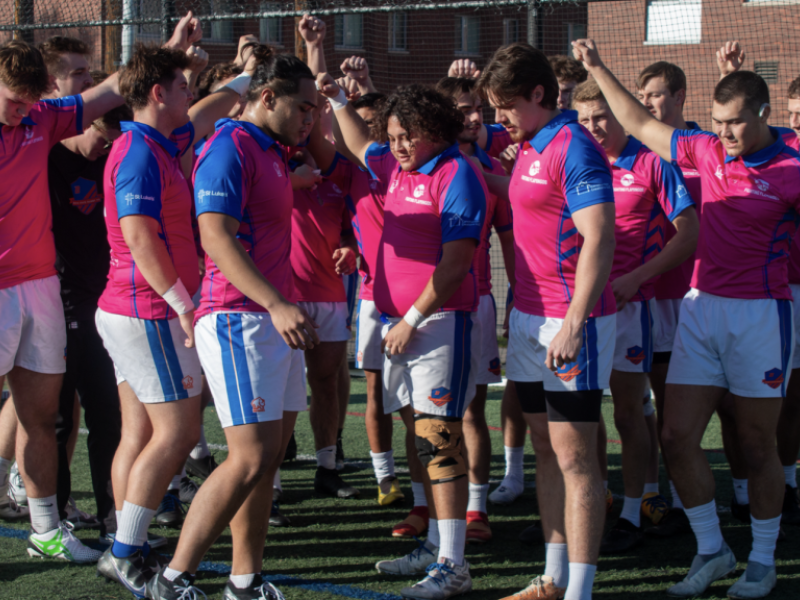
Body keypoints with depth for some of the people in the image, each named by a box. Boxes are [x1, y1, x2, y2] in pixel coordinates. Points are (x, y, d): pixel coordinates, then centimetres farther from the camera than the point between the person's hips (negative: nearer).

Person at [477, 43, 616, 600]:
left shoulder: (574, 148, -15)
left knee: (574, 457, -7)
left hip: (570, 324, -10)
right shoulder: (530, 148, 13)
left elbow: (599, 240, -23)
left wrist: (573, 324, -27)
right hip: (529, 318, 10)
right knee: (545, 449, 13)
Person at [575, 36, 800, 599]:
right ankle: (712, 549, 17)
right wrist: (599, 69, 19)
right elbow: (642, 125, 18)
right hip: (701, 307, 5)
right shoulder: (707, 151, 6)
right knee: (678, 436, 3)